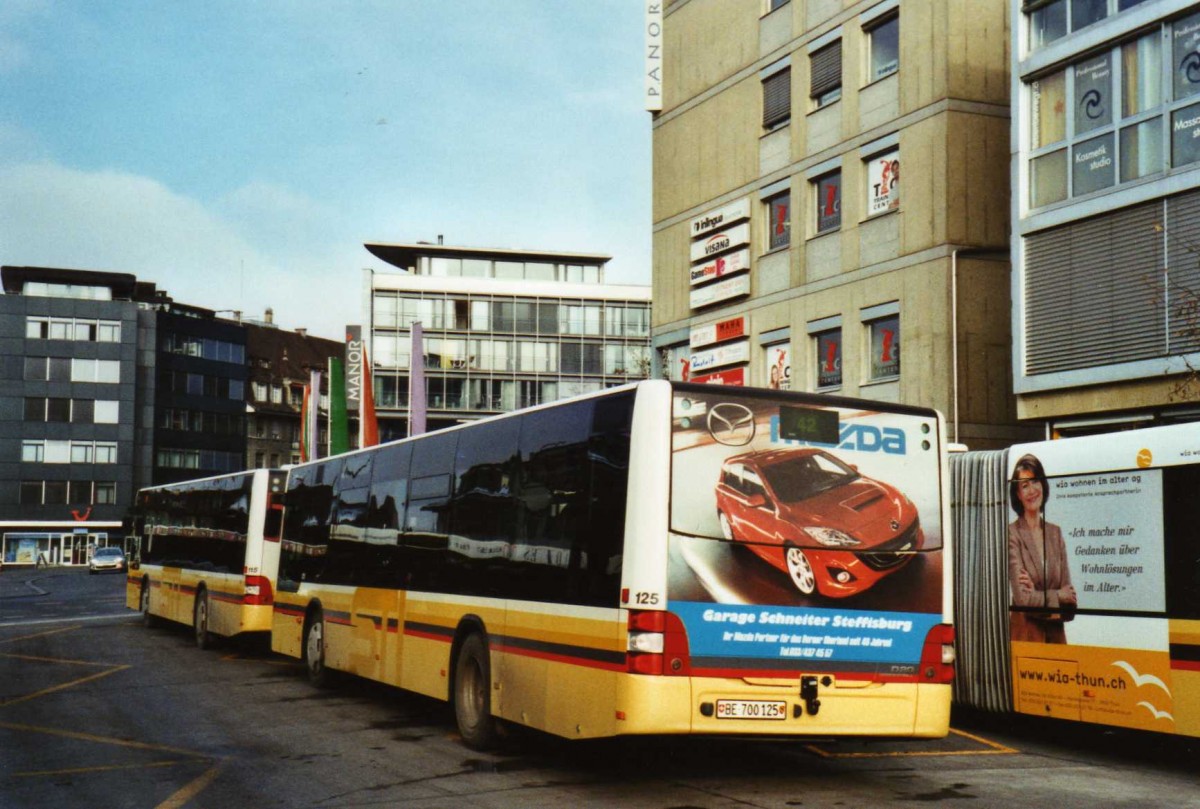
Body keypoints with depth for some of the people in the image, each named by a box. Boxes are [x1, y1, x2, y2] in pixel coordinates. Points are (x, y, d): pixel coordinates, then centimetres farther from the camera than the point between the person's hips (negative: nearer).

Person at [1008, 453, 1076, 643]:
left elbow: (1069, 599, 6)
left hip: (1056, 635, 5)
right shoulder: (1012, 534, -7)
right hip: (1025, 635, -4)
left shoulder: (1055, 533, 10)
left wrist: (1038, 596, -10)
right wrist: (1057, 596, -1)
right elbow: (1022, 598, -13)